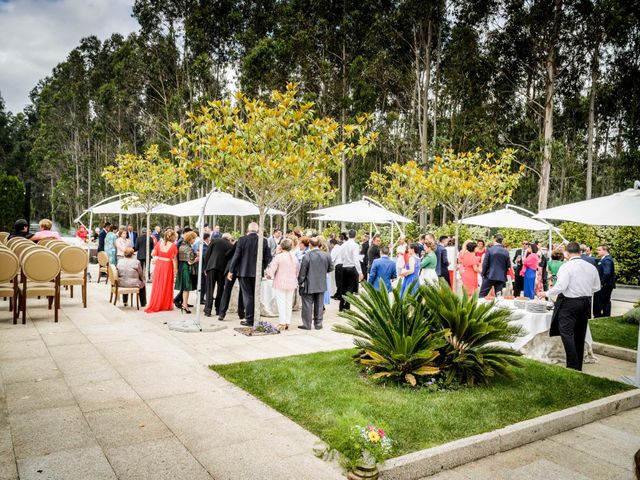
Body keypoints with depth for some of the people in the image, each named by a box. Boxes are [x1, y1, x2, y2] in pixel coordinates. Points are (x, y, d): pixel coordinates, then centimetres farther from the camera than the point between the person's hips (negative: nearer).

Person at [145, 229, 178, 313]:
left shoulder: (159, 243, -1)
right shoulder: (173, 245, -12)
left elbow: (153, 254, 0)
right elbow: (174, 259, -12)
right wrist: (175, 269, -6)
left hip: (158, 265, 3)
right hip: (168, 266, -3)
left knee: (157, 285, 13)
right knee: (167, 286, 8)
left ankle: (155, 305, 18)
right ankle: (166, 305, 14)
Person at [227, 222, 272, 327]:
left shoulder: (242, 240, -8)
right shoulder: (264, 241, -3)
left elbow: (236, 256, -6)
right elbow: (268, 258, -1)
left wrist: (231, 271, 2)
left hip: (244, 272, -2)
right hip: (258, 272, 2)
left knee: (247, 296, 3)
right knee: (256, 296, 12)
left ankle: (249, 320, 5)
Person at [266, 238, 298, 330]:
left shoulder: (278, 257, -12)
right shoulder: (294, 257, 4)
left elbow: (271, 270, -11)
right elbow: (297, 271, 11)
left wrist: (269, 275, 9)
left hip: (280, 284, -5)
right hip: (291, 284, 5)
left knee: (281, 303, 2)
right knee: (289, 303, 12)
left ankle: (282, 323, 3)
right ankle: (288, 323, 15)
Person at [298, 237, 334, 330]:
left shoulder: (307, 256, -16)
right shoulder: (326, 255, -4)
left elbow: (302, 272, -12)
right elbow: (330, 268, 7)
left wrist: (300, 283, 1)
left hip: (309, 285, -4)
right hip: (321, 285, 4)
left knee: (307, 305, 6)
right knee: (319, 305, 12)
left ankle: (307, 324, 11)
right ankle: (318, 324, 18)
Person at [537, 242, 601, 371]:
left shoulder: (566, 267, -14)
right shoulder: (591, 267, 4)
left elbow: (560, 287, -21)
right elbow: (596, 287, 11)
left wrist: (546, 293, -7)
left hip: (569, 303, -7)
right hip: (586, 303, 7)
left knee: (567, 333, -4)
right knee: (579, 335, 15)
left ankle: (573, 366, -9)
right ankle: (578, 366, 24)